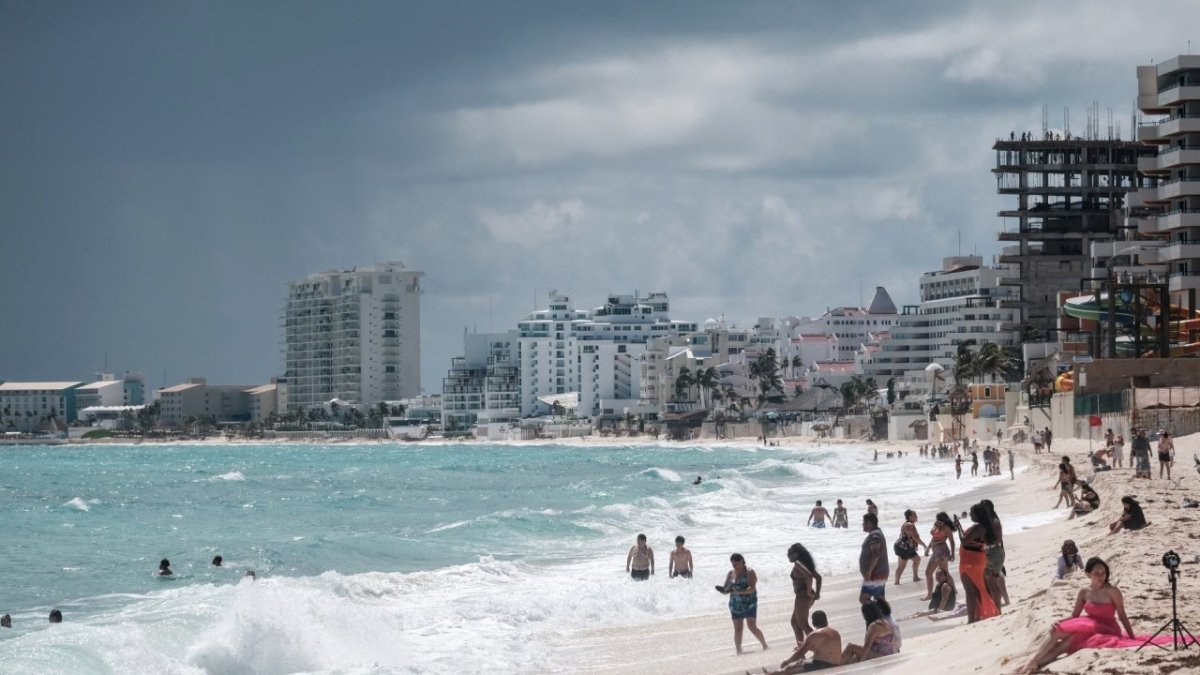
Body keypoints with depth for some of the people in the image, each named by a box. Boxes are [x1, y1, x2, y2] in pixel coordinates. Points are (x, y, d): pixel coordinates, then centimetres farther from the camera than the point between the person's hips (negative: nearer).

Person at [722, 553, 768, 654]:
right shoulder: (730, 574, 10)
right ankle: (738, 651, 7)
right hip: (735, 605, 5)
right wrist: (727, 590, -14)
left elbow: (752, 588, -18)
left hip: (749, 604, -5)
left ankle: (765, 645, 6)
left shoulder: (749, 572, -7)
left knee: (752, 627, -11)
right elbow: (726, 588, 12)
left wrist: (739, 592, -32)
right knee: (737, 630, 1)